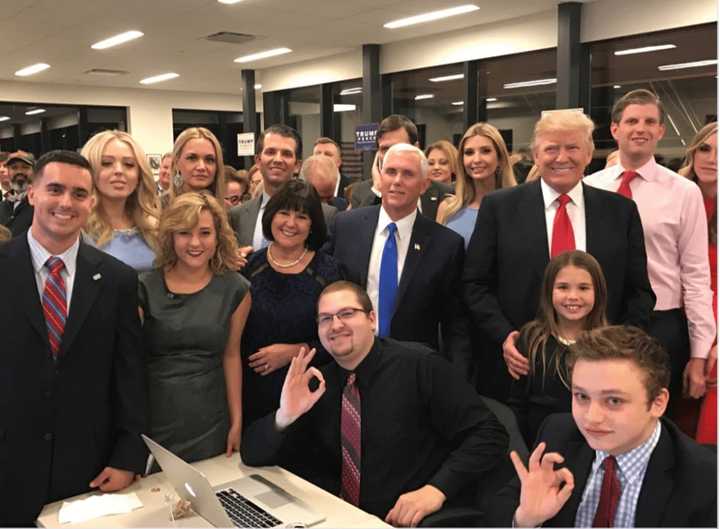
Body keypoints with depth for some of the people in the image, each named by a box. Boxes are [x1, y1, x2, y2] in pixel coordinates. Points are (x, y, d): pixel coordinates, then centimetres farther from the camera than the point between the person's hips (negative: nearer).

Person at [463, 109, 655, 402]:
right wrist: (503, 335, -12)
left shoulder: (621, 211, 4)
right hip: (518, 367, -1)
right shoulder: (499, 207, 0)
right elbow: (475, 283, 0)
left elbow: (639, 291, 7)